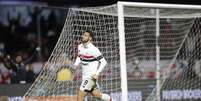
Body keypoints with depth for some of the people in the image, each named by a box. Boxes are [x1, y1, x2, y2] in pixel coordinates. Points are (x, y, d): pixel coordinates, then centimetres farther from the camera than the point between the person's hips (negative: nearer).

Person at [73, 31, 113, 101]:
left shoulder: (93, 49, -17)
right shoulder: (80, 47, 5)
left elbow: (103, 62, -12)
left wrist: (97, 73, -19)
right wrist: (76, 64, 2)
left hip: (91, 76, -8)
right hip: (85, 76, 8)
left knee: (80, 95, -11)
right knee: (96, 94, 15)